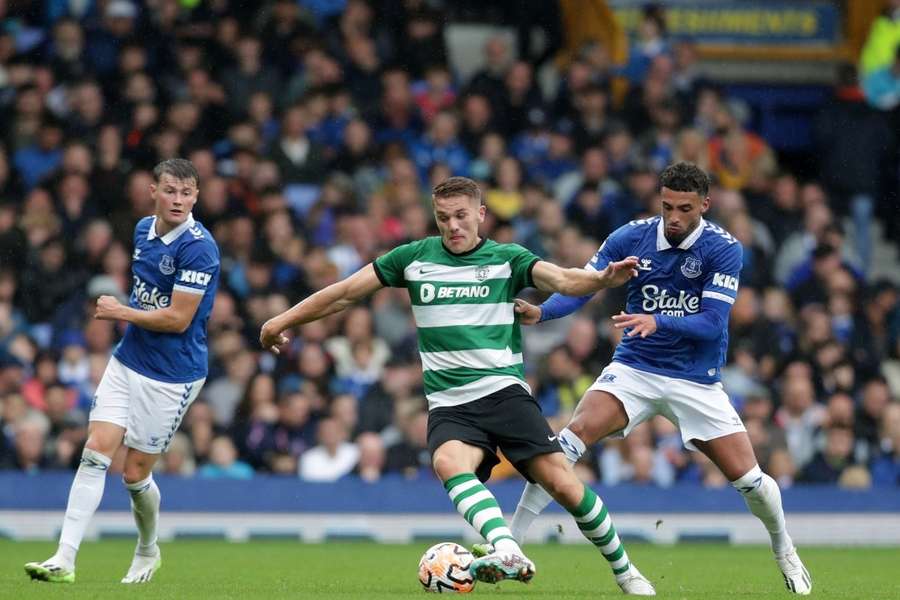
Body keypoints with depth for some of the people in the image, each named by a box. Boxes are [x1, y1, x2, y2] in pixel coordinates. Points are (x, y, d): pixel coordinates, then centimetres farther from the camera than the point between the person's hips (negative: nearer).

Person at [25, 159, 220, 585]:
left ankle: (148, 550, 30)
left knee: (135, 474, 1)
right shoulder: (144, 230, 6)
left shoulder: (197, 248, -19)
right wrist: (125, 315, 10)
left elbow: (177, 319, -20)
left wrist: (121, 312, -10)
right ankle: (64, 560, -10)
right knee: (94, 454, -7)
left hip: (171, 377, -6)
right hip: (126, 362, 6)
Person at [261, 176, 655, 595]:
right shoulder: (414, 258, 10)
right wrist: (283, 321, 18)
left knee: (562, 484, -13)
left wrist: (604, 279, -34)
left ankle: (624, 571, 8)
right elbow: (346, 293, 16)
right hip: (449, 404, 1)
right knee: (448, 463, -33)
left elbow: (562, 280, -13)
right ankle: (508, 555, -51)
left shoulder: (507, 258, 5)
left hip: (503, 391, -1)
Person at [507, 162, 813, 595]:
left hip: (697, 381, -1)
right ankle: (509, 540, -20)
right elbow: (580, 287, -7)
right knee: (574, 435, -24)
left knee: (748, 479, -4)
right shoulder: (630, 238, -5)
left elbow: (712, 324, -18)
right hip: (634, 368, 1)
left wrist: (657, 322, -35)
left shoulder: (723, 249, -11)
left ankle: (784, 551, 28)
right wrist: (540, 312, -27)